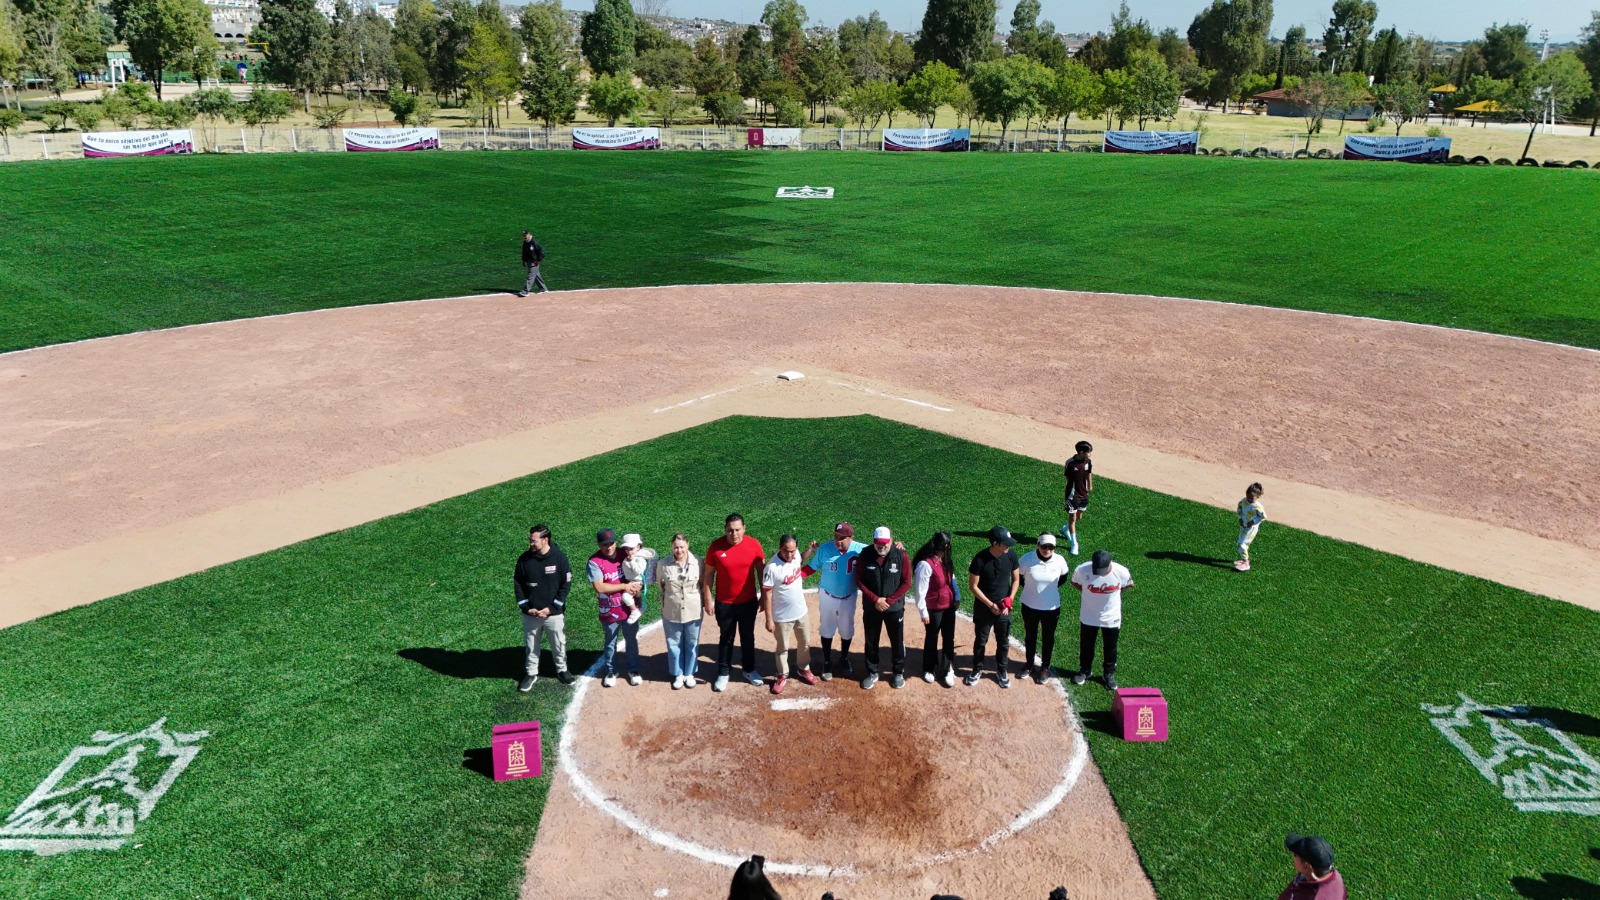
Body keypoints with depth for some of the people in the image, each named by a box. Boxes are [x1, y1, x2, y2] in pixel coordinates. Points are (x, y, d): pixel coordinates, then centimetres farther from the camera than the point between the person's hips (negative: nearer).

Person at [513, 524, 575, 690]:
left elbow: (566, 584, -8)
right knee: (531, 647, 14)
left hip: (554, 613, -1)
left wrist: (551, 608, -12)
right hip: (530, 614, 1)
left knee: (559, 645, 14)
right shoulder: (524, 559, -7)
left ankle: (562, 670, 36)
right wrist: (526, 607, -8)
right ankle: (531, 674, 32)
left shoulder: (559, 557, -12)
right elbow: (517, 585, 1)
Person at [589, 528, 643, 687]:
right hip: (609, 612, -3)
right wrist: (624, 586, -22)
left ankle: (633, 670, 35)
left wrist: (637, 587, -15)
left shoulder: (625, 555, -4)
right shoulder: (594, 562, -16)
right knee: (610, 644, 17)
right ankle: (610, 672, 35)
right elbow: (599, 587, -23)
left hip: (629, 608, 3)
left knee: (632, 641, 17)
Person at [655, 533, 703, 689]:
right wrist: (670, 596, 9)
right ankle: (678, 674, 31)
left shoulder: (698, 563, -14)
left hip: (693, 611, 0)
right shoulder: (663, 564, -13)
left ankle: (689, 673, 34)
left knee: (692, 644, 15)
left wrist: (693, 596, 2)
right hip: (671, 612, 0)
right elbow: (660, 584, 4)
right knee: (674, 644, 14)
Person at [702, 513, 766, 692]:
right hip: (724, 603, -1)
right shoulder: (715, 547, -14)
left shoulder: (754, 544, -11)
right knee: (725, 639, 13)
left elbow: (761, 571, -1)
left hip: (748, 602, 1)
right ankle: (723, 673, 27)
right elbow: (708, 575, -5)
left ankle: (749, 670, 35)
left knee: (748, 637, 17)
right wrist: (708, 600, -4)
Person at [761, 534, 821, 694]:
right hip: (782, 617, -6)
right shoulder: (772, 568, -27)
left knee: (804, 643, 22)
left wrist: (810, 551, 1)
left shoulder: (795, 555, -10)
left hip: (801, 612, 6)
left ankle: (803, 669, 44)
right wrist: (769, 620, -17)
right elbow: (767, 595, -20)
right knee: (782, 648, 14)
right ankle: (783, 676, 33)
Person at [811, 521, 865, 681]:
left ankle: (844, 660, 43)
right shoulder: (824, 549, -20)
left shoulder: (860, 549, -20)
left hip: (848, 598, 1)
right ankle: (827, 662, 33)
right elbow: (812, 567, -12)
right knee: (827, 630, 14)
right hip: (828, 597, -1)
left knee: (847, 630, 20)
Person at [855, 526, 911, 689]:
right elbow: (859, 580, -6)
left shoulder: (901, 556, -12)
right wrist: (875, 599, -14)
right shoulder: (865, 555, -10)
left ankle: (899, 673, 29)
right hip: (871, 607, 1)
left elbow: (906, 583, -9)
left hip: (895, 607, -1)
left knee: (897, 641, 11)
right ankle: (872, 673, 29)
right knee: (871, 642, 12)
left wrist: (889, 601, -15)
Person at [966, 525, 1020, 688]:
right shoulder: (980, 559, -23)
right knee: (980, 640, 15)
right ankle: (977, 669, 36)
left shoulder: (1011, 555, -12)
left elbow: (1016, 579, 2)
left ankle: (1001, 670, 37)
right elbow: (973, 585, -15)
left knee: (1004, 642, 16)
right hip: (983, 608, -3)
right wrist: (990, 604, -17)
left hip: (1004, 608, 3)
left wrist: (1009, 600, -10)